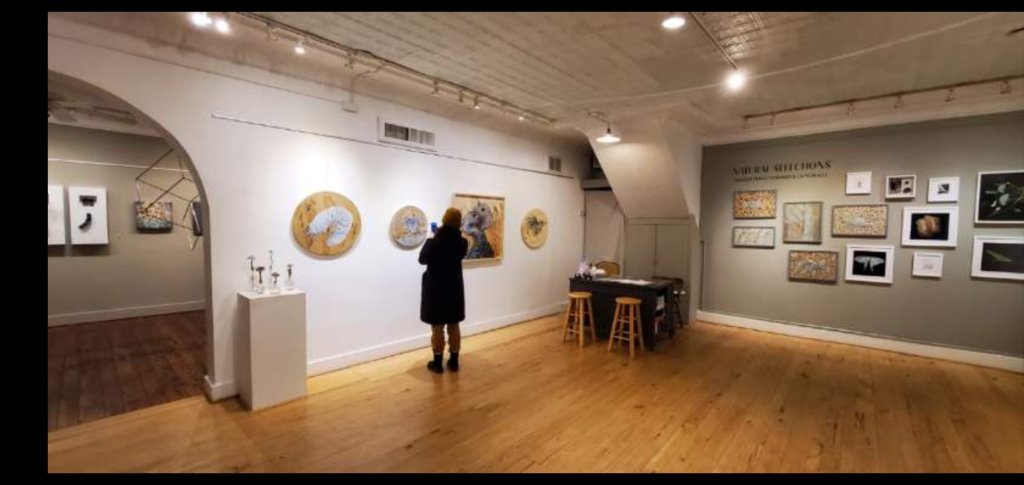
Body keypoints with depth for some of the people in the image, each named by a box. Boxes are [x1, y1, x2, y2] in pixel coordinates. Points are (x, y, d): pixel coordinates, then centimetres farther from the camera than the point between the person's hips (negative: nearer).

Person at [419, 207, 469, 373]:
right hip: (454, 289, 3)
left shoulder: (433, 242, -17)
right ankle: (454, 361, 22)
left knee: (437, 328, 7)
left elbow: (422, 259, -2)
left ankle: (437, 363, 17)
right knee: (454, 327, 12)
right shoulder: (462, 243, -8)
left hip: (436, 290, -3)